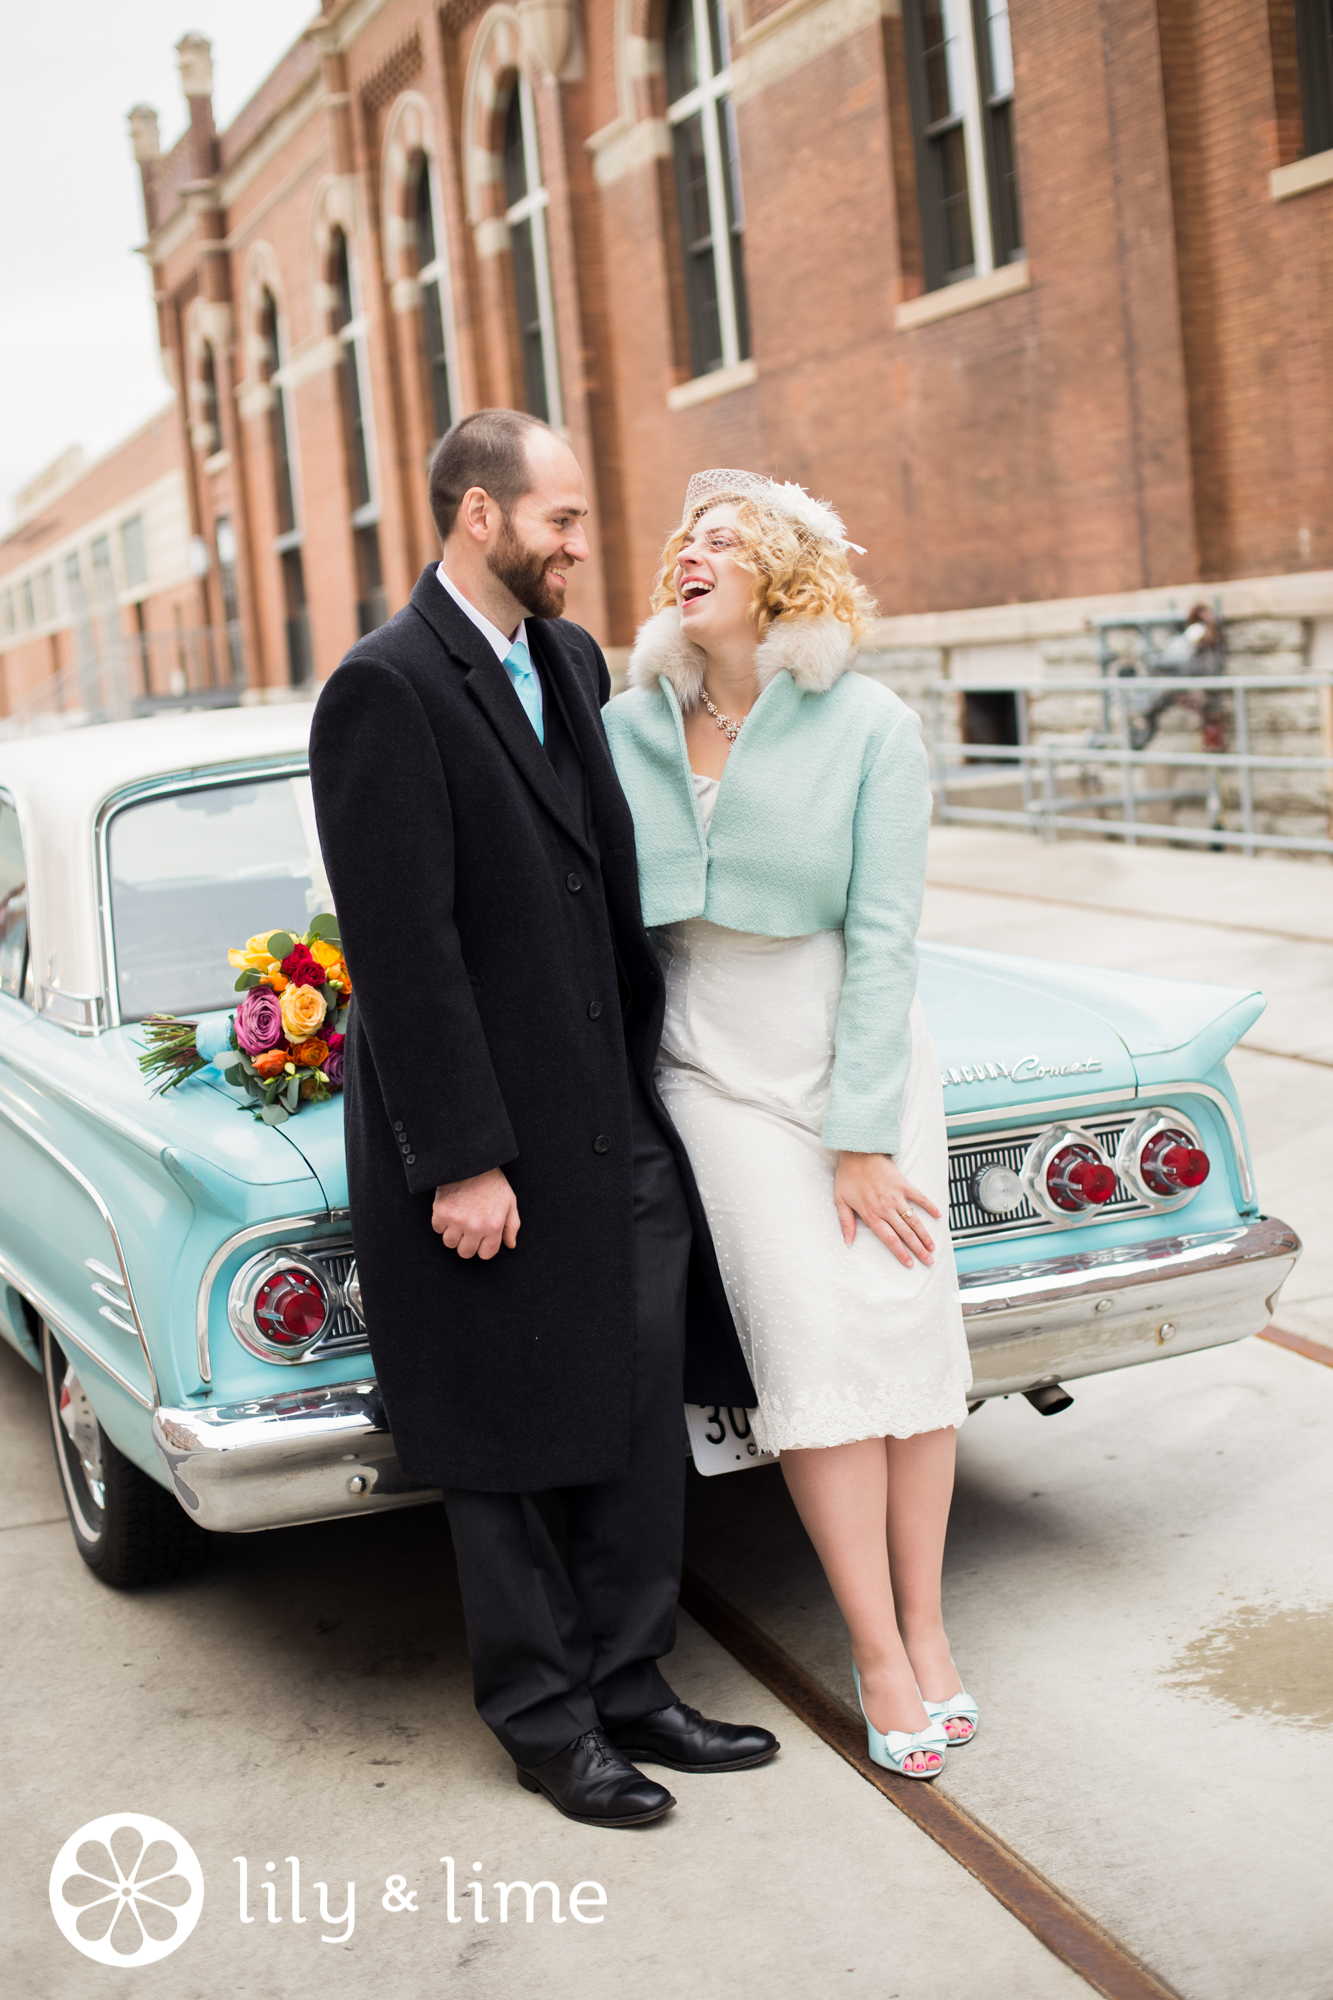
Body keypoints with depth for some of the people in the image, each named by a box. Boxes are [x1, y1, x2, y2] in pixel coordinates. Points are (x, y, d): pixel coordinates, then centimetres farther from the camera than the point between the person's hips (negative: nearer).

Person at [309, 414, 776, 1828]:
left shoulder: (571, 660, 11)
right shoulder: (385, 690, -15)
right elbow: (402, 945, -18)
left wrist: (657, 1078, 14)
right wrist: (457, 1160, -19)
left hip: (622, 1125, 8)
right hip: (491, 1142, -8)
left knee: (640, 1418, 14)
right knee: (502, 1447, 8)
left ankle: (626, 1685, 29)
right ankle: (545, 1722, 24)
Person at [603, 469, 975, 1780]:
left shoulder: (869, 729, -10)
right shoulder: (630, 725, -3)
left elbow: (881, 936, -12)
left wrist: (862, 1140, -14)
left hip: (865, 1065, 0)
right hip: (720, 1073, 1)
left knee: (906, 1328, 0)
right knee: (814, 1347, -5)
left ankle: (926, 1629, 16)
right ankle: (881, 1657, 6)